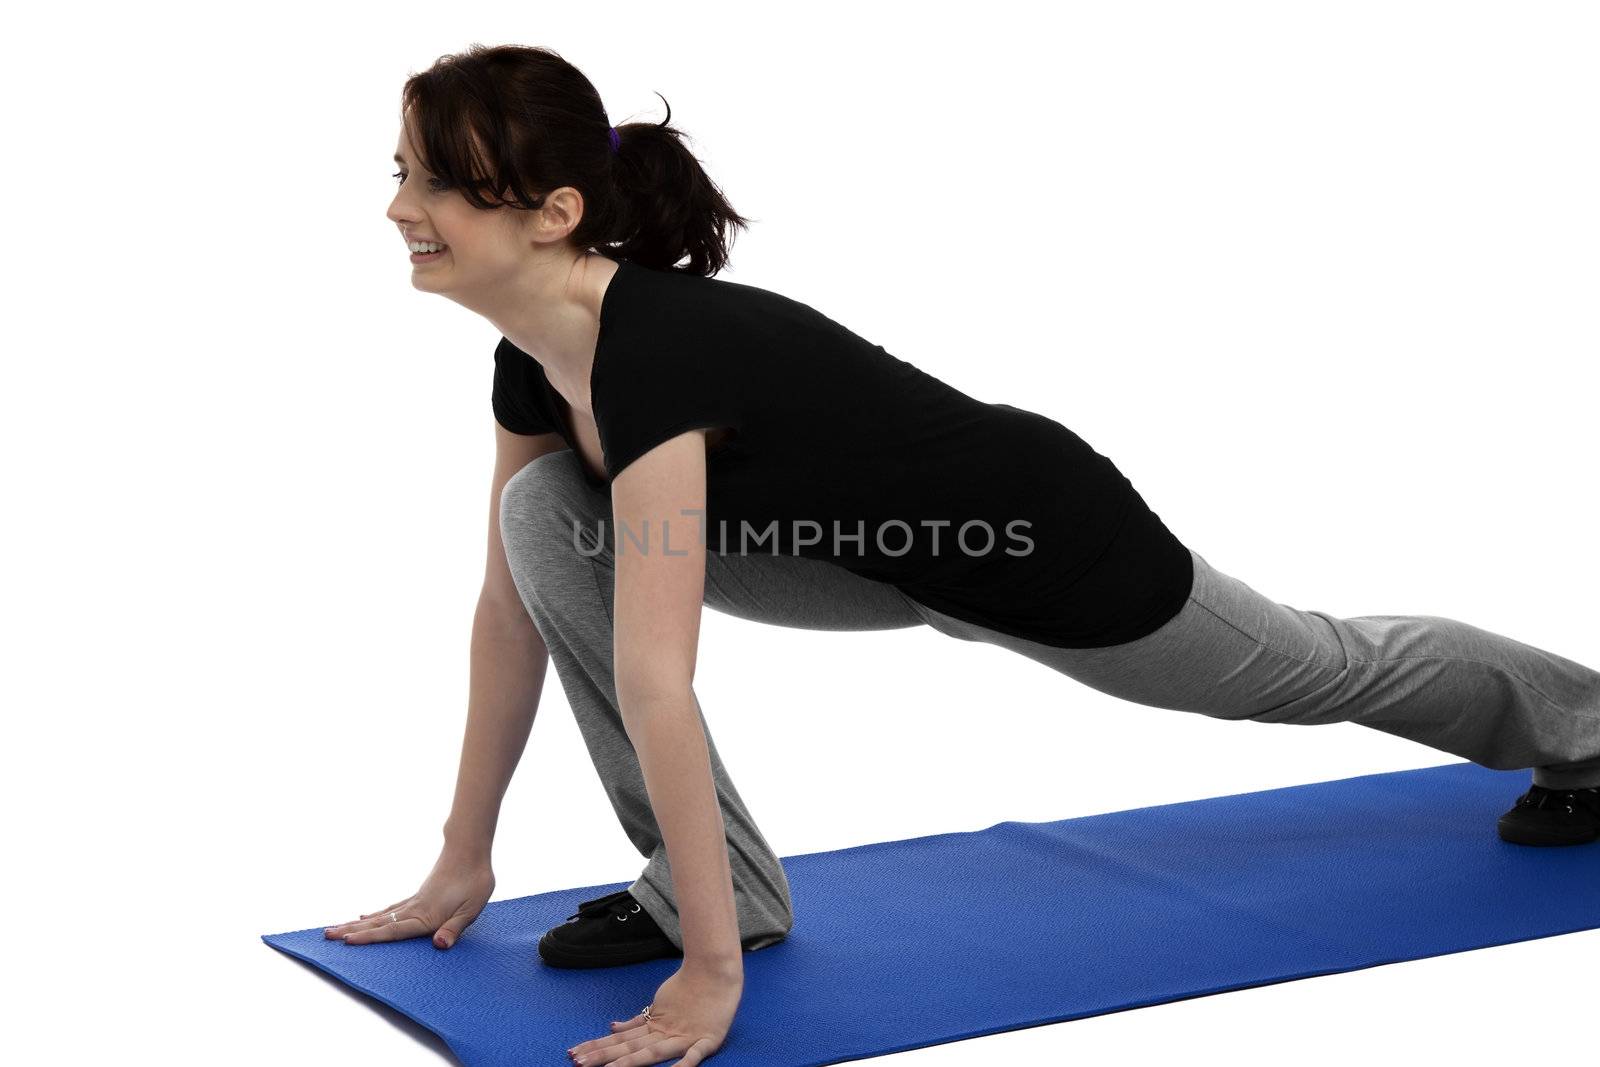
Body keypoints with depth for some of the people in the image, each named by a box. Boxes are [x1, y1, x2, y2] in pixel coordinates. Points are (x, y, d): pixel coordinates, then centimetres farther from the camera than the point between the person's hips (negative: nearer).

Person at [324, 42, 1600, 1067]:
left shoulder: (655, 355, -38)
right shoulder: (536, 355, -12)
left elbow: (654, 685, -40)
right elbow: (514, 605, -2)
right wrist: (465, 859, 2)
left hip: (1036, 542, -7)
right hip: (885, 552, 7)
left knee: (1315, 675, 19)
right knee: (547, 518, -11)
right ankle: (718, 881, 0)